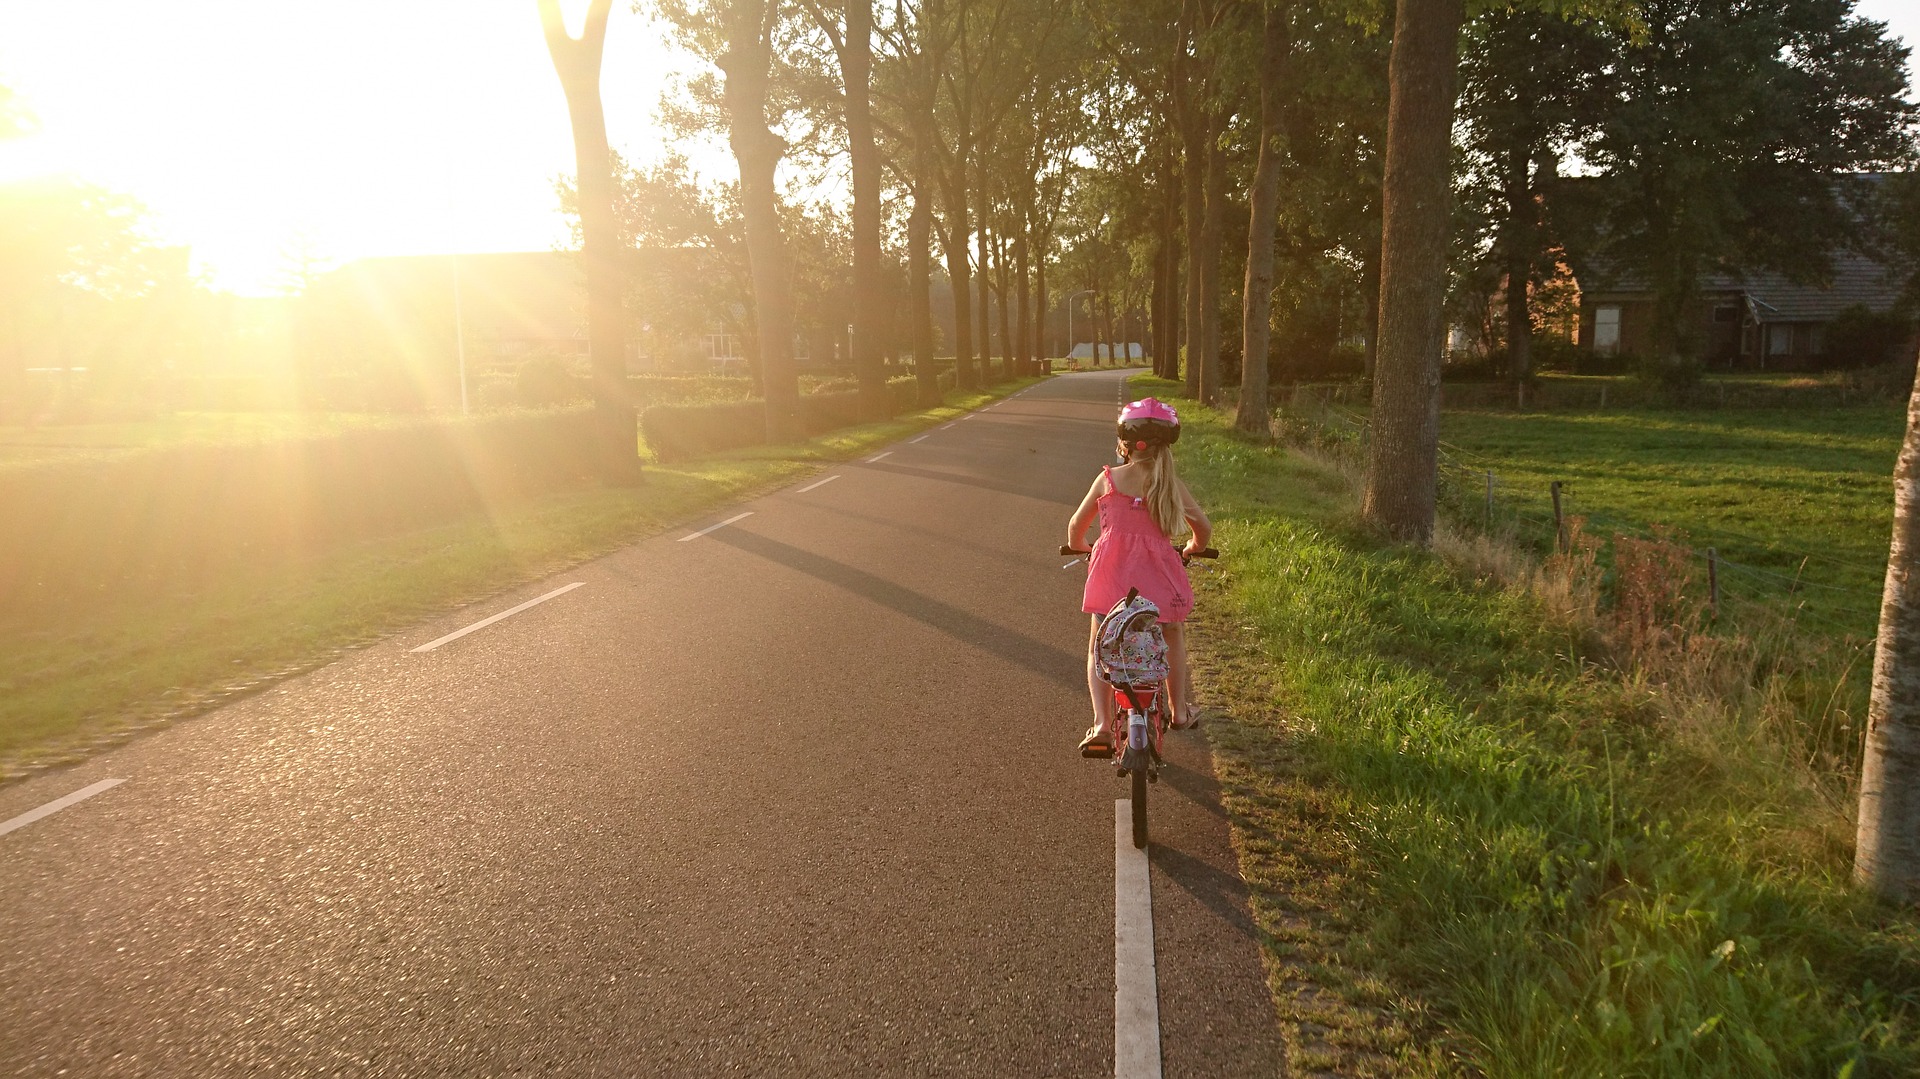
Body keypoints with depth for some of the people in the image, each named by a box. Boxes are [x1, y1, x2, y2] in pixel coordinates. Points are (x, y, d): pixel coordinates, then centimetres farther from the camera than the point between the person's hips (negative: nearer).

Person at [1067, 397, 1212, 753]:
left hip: (1111, 572, -1)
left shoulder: (1108, 479, 4)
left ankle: (1101, 723, -1)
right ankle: (1180, 711, 34)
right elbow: (1204, 528, 13)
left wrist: (1079, 549, 35)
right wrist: (1190, 549, 35)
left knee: (1099, 646, 13)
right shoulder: (1171, 484, 5)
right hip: (1158, 572, 1)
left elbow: (1076, 526, 13)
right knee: (1172, 636, 26)